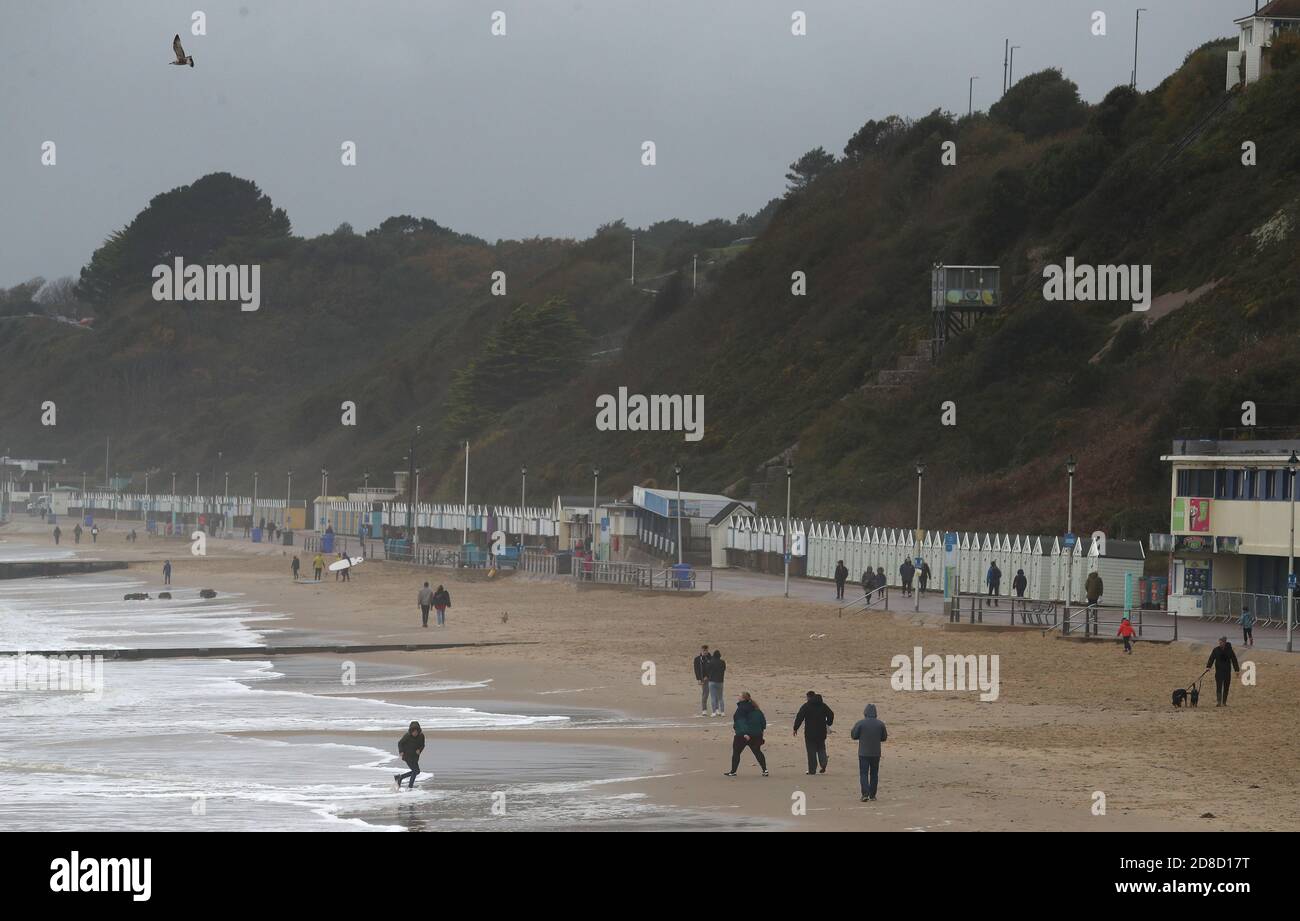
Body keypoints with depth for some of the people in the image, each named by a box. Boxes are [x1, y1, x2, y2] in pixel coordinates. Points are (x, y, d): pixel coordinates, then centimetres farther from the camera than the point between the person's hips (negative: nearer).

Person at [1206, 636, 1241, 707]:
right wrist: (1208, 666, -17)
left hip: (1227, 671, 1)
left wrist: (1237, 670, 2)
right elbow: (1211, 659, -4)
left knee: (1226, 687, 6)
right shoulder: (1216, 650, 1)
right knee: (1219, 687, -11)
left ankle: (1224, 702, 15)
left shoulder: (1229, 650, 1)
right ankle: (1219, 702, -15)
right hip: (1219, 671, -1)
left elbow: (1234, 660, 4)